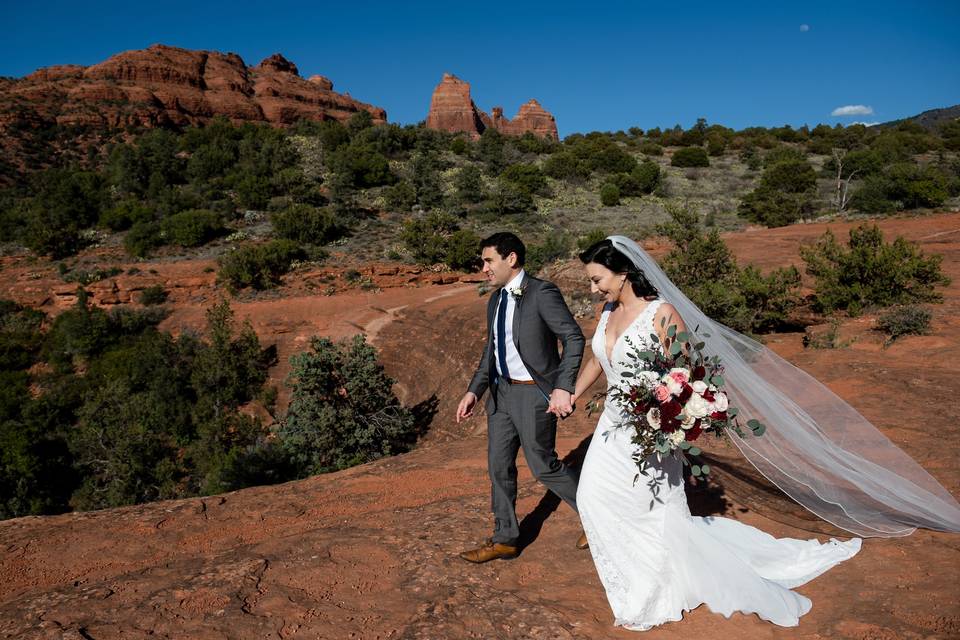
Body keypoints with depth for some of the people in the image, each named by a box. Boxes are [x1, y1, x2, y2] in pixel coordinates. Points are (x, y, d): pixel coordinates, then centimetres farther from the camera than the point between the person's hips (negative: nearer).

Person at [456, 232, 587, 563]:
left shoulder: (542, 293, -15)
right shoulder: (495, 300, 10)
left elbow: (574, 337, -17)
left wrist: (563, 387, -25)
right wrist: (474, 390, 11)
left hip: (535, 393, -8)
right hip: (502, 391, 8)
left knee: (544, 466, 4)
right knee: (499, 466, 12)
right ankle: (504, 539, 28)